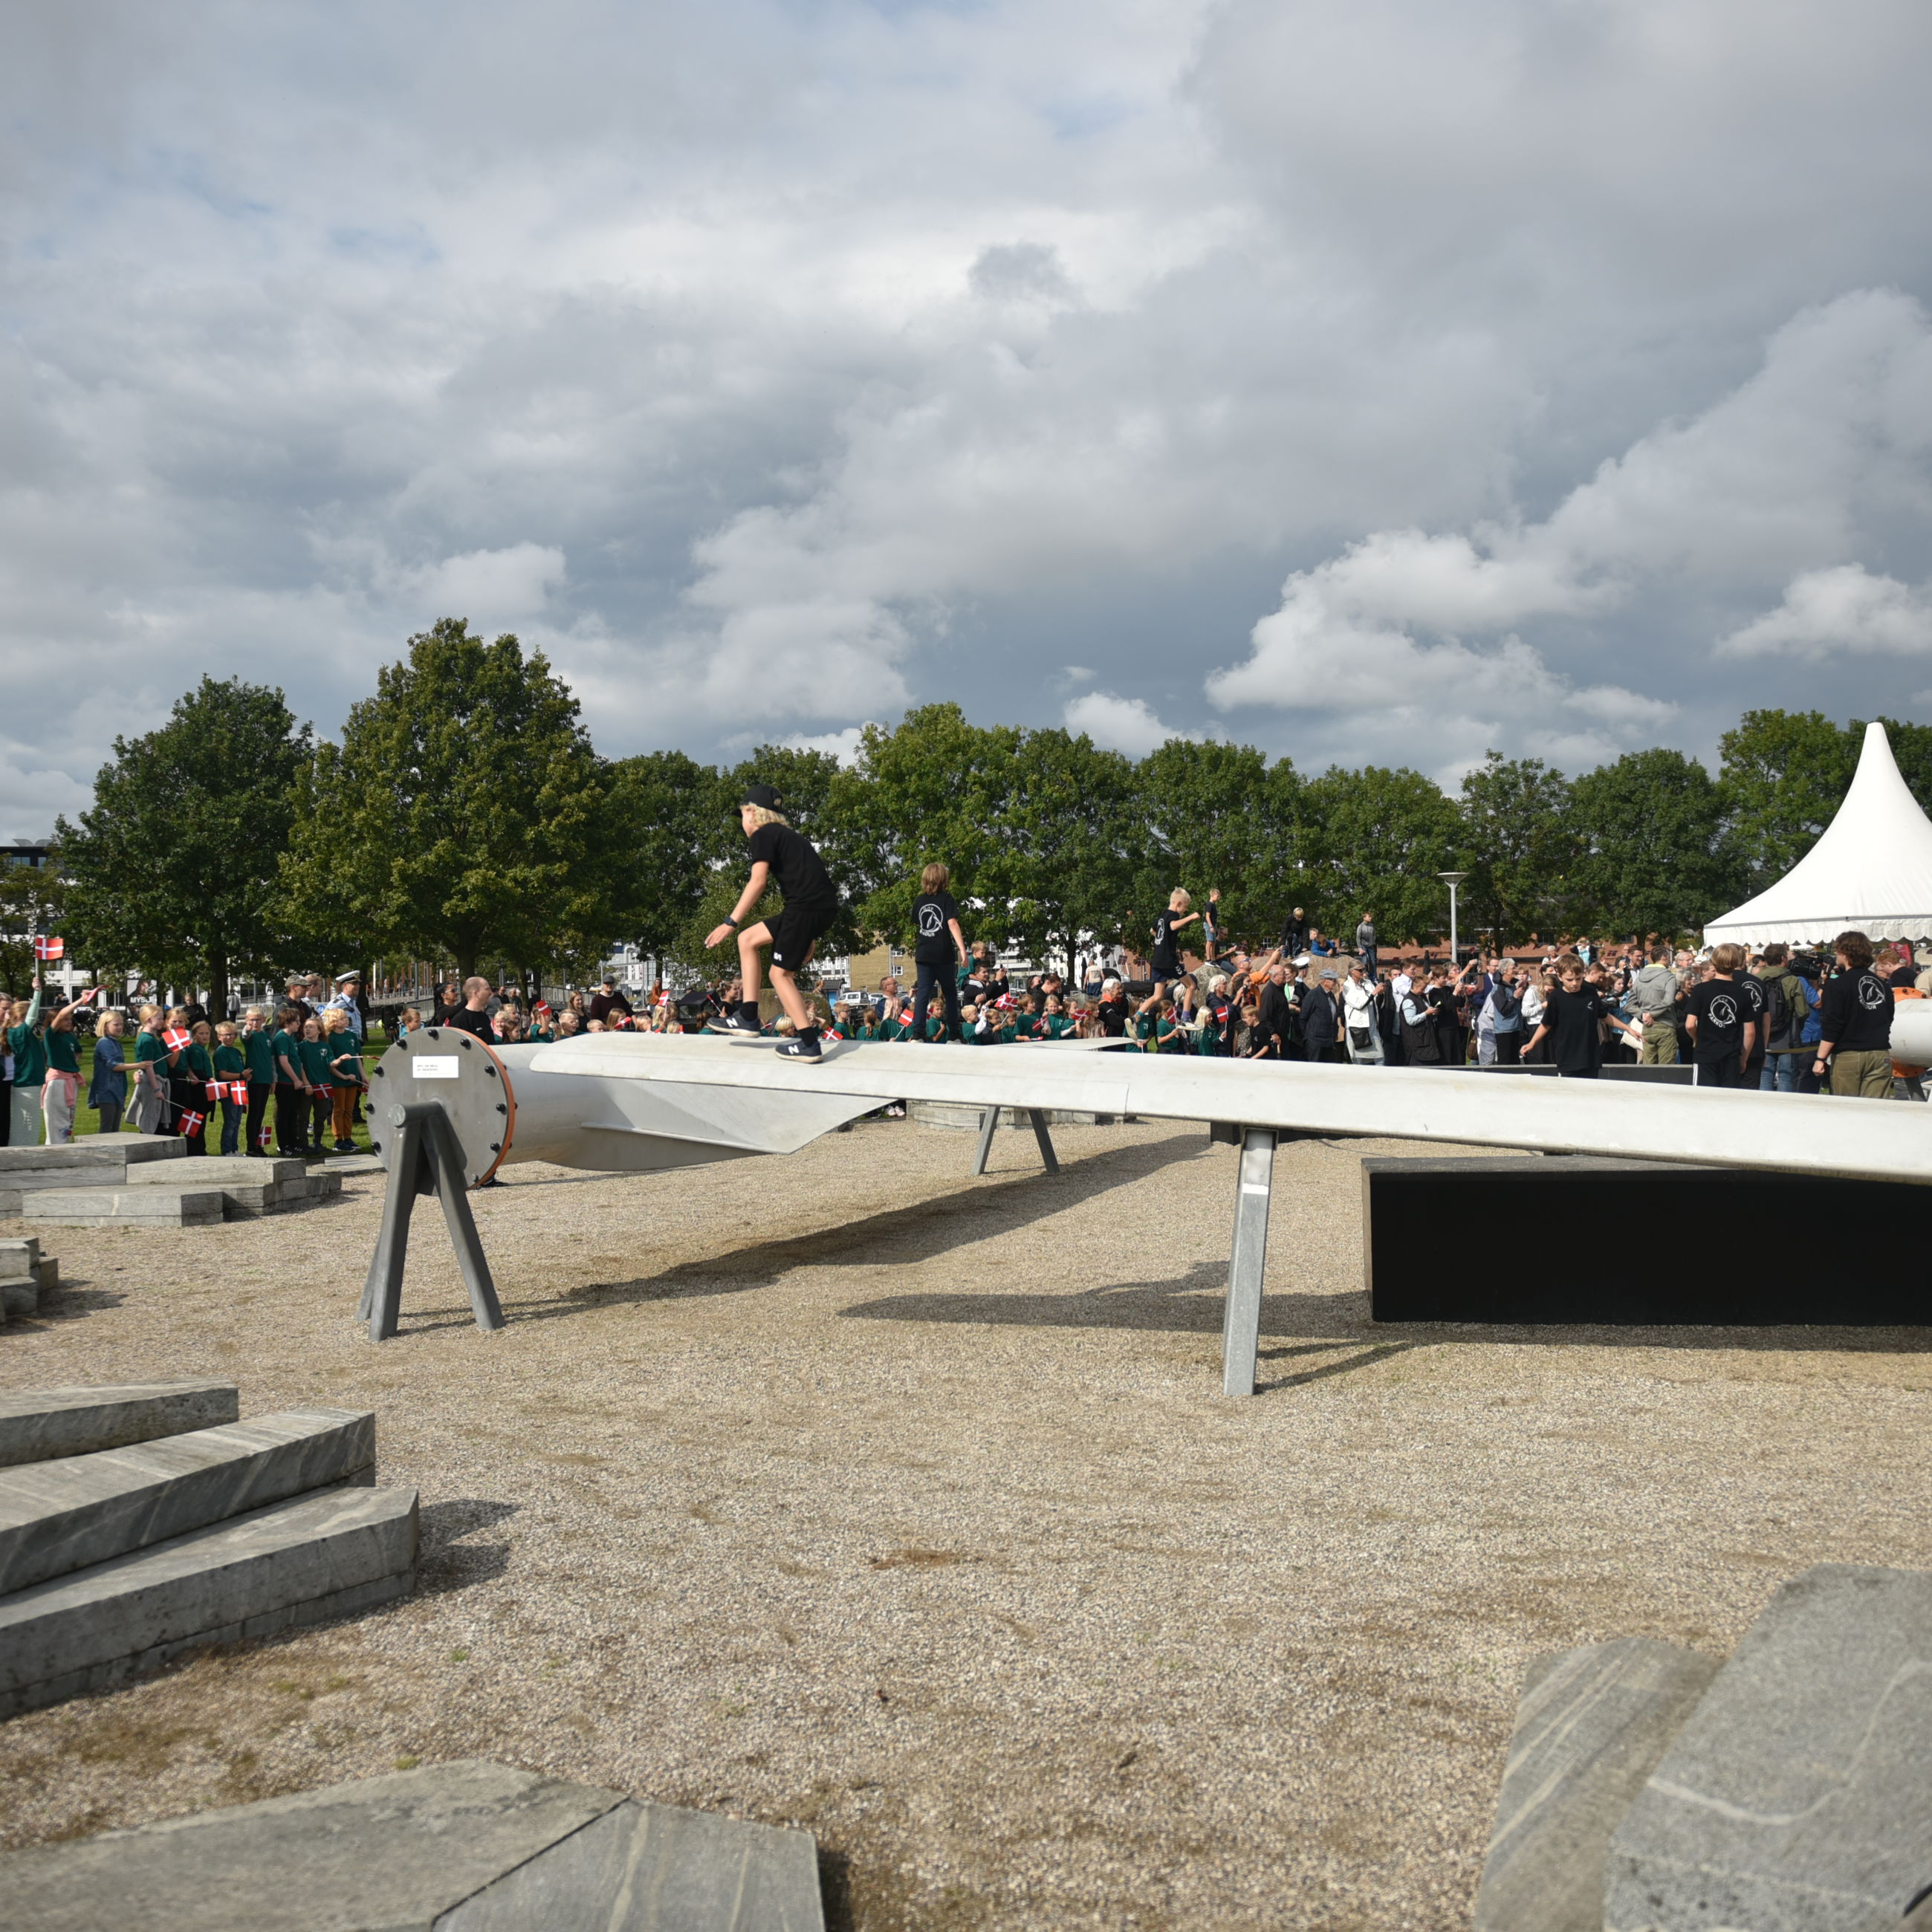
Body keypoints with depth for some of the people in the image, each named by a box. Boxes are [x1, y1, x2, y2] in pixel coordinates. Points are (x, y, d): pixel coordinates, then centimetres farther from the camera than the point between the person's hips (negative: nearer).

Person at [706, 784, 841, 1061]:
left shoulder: (763, 834, 0)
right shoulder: (788, 835, 27)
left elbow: (758, 882, -12)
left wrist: (731, 923, -10)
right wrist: (809, 939, 31)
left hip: (806, 907, -9)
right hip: (824, 908, 9)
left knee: (781, 974, -1)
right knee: (747, 939, 16)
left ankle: (808, 1044, -4)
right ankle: (748, 1017, 15)